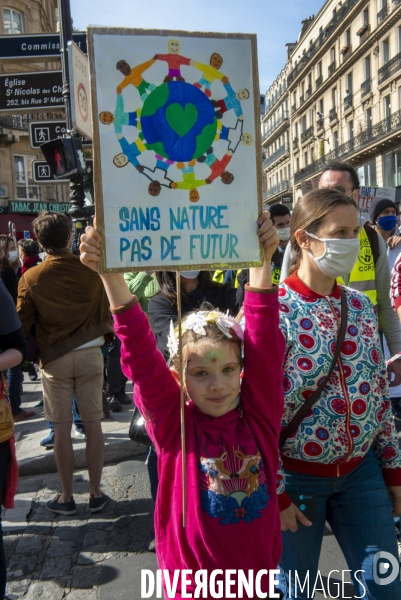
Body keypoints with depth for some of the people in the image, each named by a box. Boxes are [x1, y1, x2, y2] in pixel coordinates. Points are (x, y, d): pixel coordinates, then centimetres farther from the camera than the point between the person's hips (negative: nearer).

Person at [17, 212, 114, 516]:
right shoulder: (91, 271, -7)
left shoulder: (30, 278, -7)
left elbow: (23, 324, 0)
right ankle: (95, 493, 19)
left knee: (62, 429, 8)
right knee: (93, 424, 9)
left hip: (54, 358, 0)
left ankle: (67, 497, 20)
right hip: (89, 354, 1)